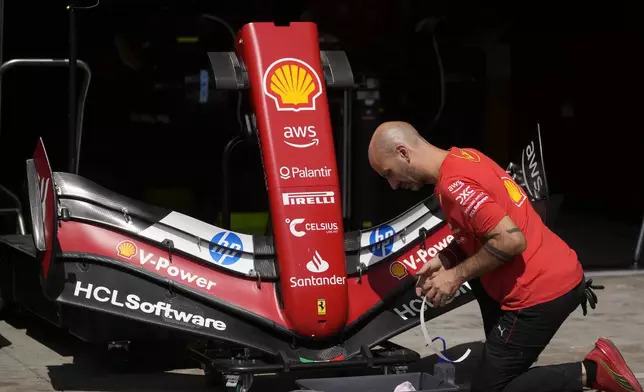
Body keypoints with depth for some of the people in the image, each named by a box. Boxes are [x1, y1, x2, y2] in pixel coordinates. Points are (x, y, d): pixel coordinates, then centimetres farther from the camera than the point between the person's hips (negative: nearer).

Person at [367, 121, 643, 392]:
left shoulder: (454, 184, -18)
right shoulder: (465, 156, 10)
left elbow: (511, 240, -24)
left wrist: (456, 276, -12)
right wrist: (447, 260, 10)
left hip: (540, 292, -9)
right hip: (560, 272, 10)